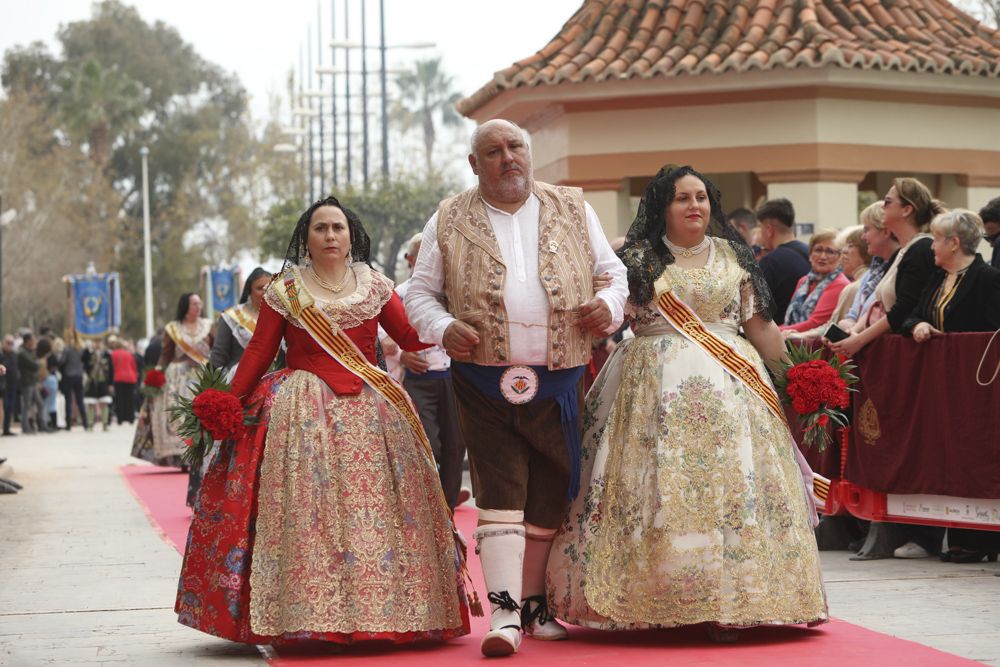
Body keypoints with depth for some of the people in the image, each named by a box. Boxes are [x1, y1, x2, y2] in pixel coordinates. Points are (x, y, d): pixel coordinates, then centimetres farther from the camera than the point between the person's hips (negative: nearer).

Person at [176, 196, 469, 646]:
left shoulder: (375, 286, 12)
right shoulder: (285, 291, 7)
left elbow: (412, 338, 7)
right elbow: (258, 353, 4)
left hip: (368, 412, 2)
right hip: (304, 413, -2)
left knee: (372, 502, -4)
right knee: (306, 506, -10)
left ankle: (379, 605, -1)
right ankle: (311, 614, -10)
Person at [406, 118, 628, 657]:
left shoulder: (572, 210, 11)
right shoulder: (450, 222, 6)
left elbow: (613, 270, 16)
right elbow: (420, 292, 9)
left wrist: (609, 305, -5)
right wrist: (443, 329, -10)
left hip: (559, 381, 2)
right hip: (485, 382, -2)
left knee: (549, 496, 8)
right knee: (500, 493, -9)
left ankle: (533, 604, 21)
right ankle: (505, 613, -12)